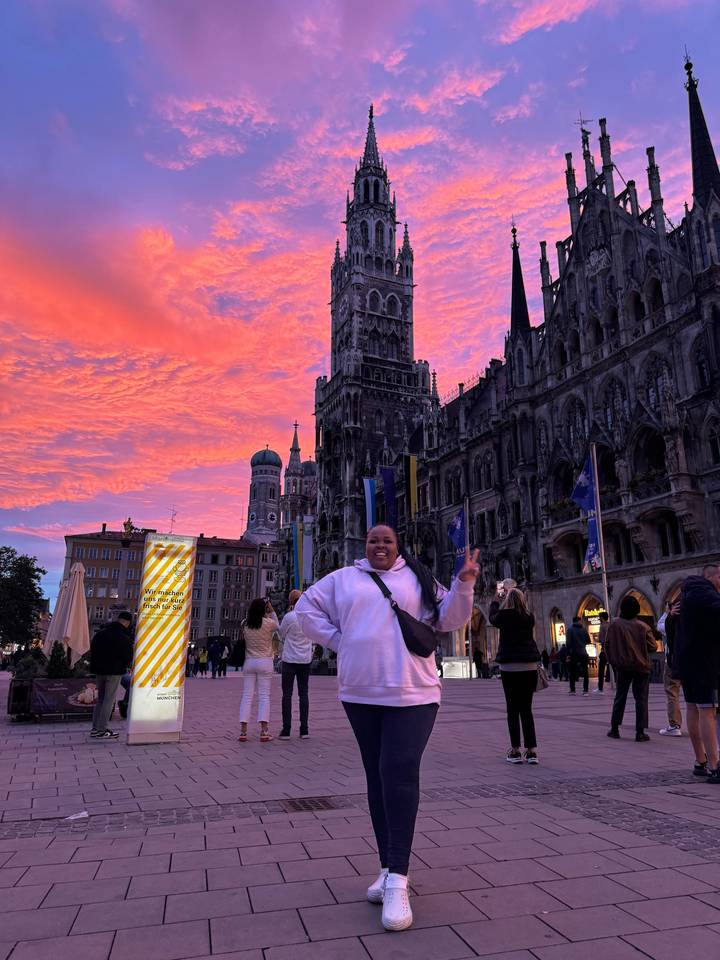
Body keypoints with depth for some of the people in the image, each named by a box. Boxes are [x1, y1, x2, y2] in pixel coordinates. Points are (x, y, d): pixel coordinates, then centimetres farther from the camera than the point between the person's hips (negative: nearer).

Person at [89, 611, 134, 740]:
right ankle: (101, 730, 0)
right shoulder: (124, 638, -14)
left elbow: (92, 650, 15)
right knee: (109, 700, 0)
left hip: (99, 670, 7)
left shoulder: (100, 633, 7)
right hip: (114, 671, -7)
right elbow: (128, 658, -10)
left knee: (100, 698, 17)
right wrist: (127, 665, 11)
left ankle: (95, 728, 18)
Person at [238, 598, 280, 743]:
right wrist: (271, 611, 14)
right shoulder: (268, 623, -9)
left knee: (247, 695, 6)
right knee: (264, 696, 2)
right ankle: (264, 731, -1)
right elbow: (277, 626, 10)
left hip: (249, 662, 3)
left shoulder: (246, 624, -1)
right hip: (264, 662, -3)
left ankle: (243, 731, 5)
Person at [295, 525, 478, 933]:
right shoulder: (343, 579, 9)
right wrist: (337, 641, 3)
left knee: (399, 773, -14)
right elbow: (307, 607, 12)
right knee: (378, 777, 11)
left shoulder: (417, 578, 8)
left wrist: (464, 584, -10)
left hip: (412, 694, -2)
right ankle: (390, 868, 24)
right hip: (362, 695, 3)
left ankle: (397, 878, -7)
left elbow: (449, 618, 6)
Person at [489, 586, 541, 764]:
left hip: (510, 667, -3)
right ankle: (531, 751, 6)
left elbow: (491, 617, 15)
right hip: (529, 667, 3)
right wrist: (515, 594, 33)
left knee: (512, 709, 5)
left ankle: (515, 751, 5)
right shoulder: (529, 618, 0)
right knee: (526, 709, 10)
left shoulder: (504, 617, -7)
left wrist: (496, 600, 31)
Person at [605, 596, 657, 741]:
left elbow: (607, 645, -2)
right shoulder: (643, 627, -9)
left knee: (620, 697, 12)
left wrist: (613, 662, 11)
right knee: (641, 698, 5)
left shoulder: (614, 625, -6)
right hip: (641, 667, -1)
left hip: (622, 667, 1)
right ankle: (640, 732, 3)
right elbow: (653, 647, -6)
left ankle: (614, 728, 14)